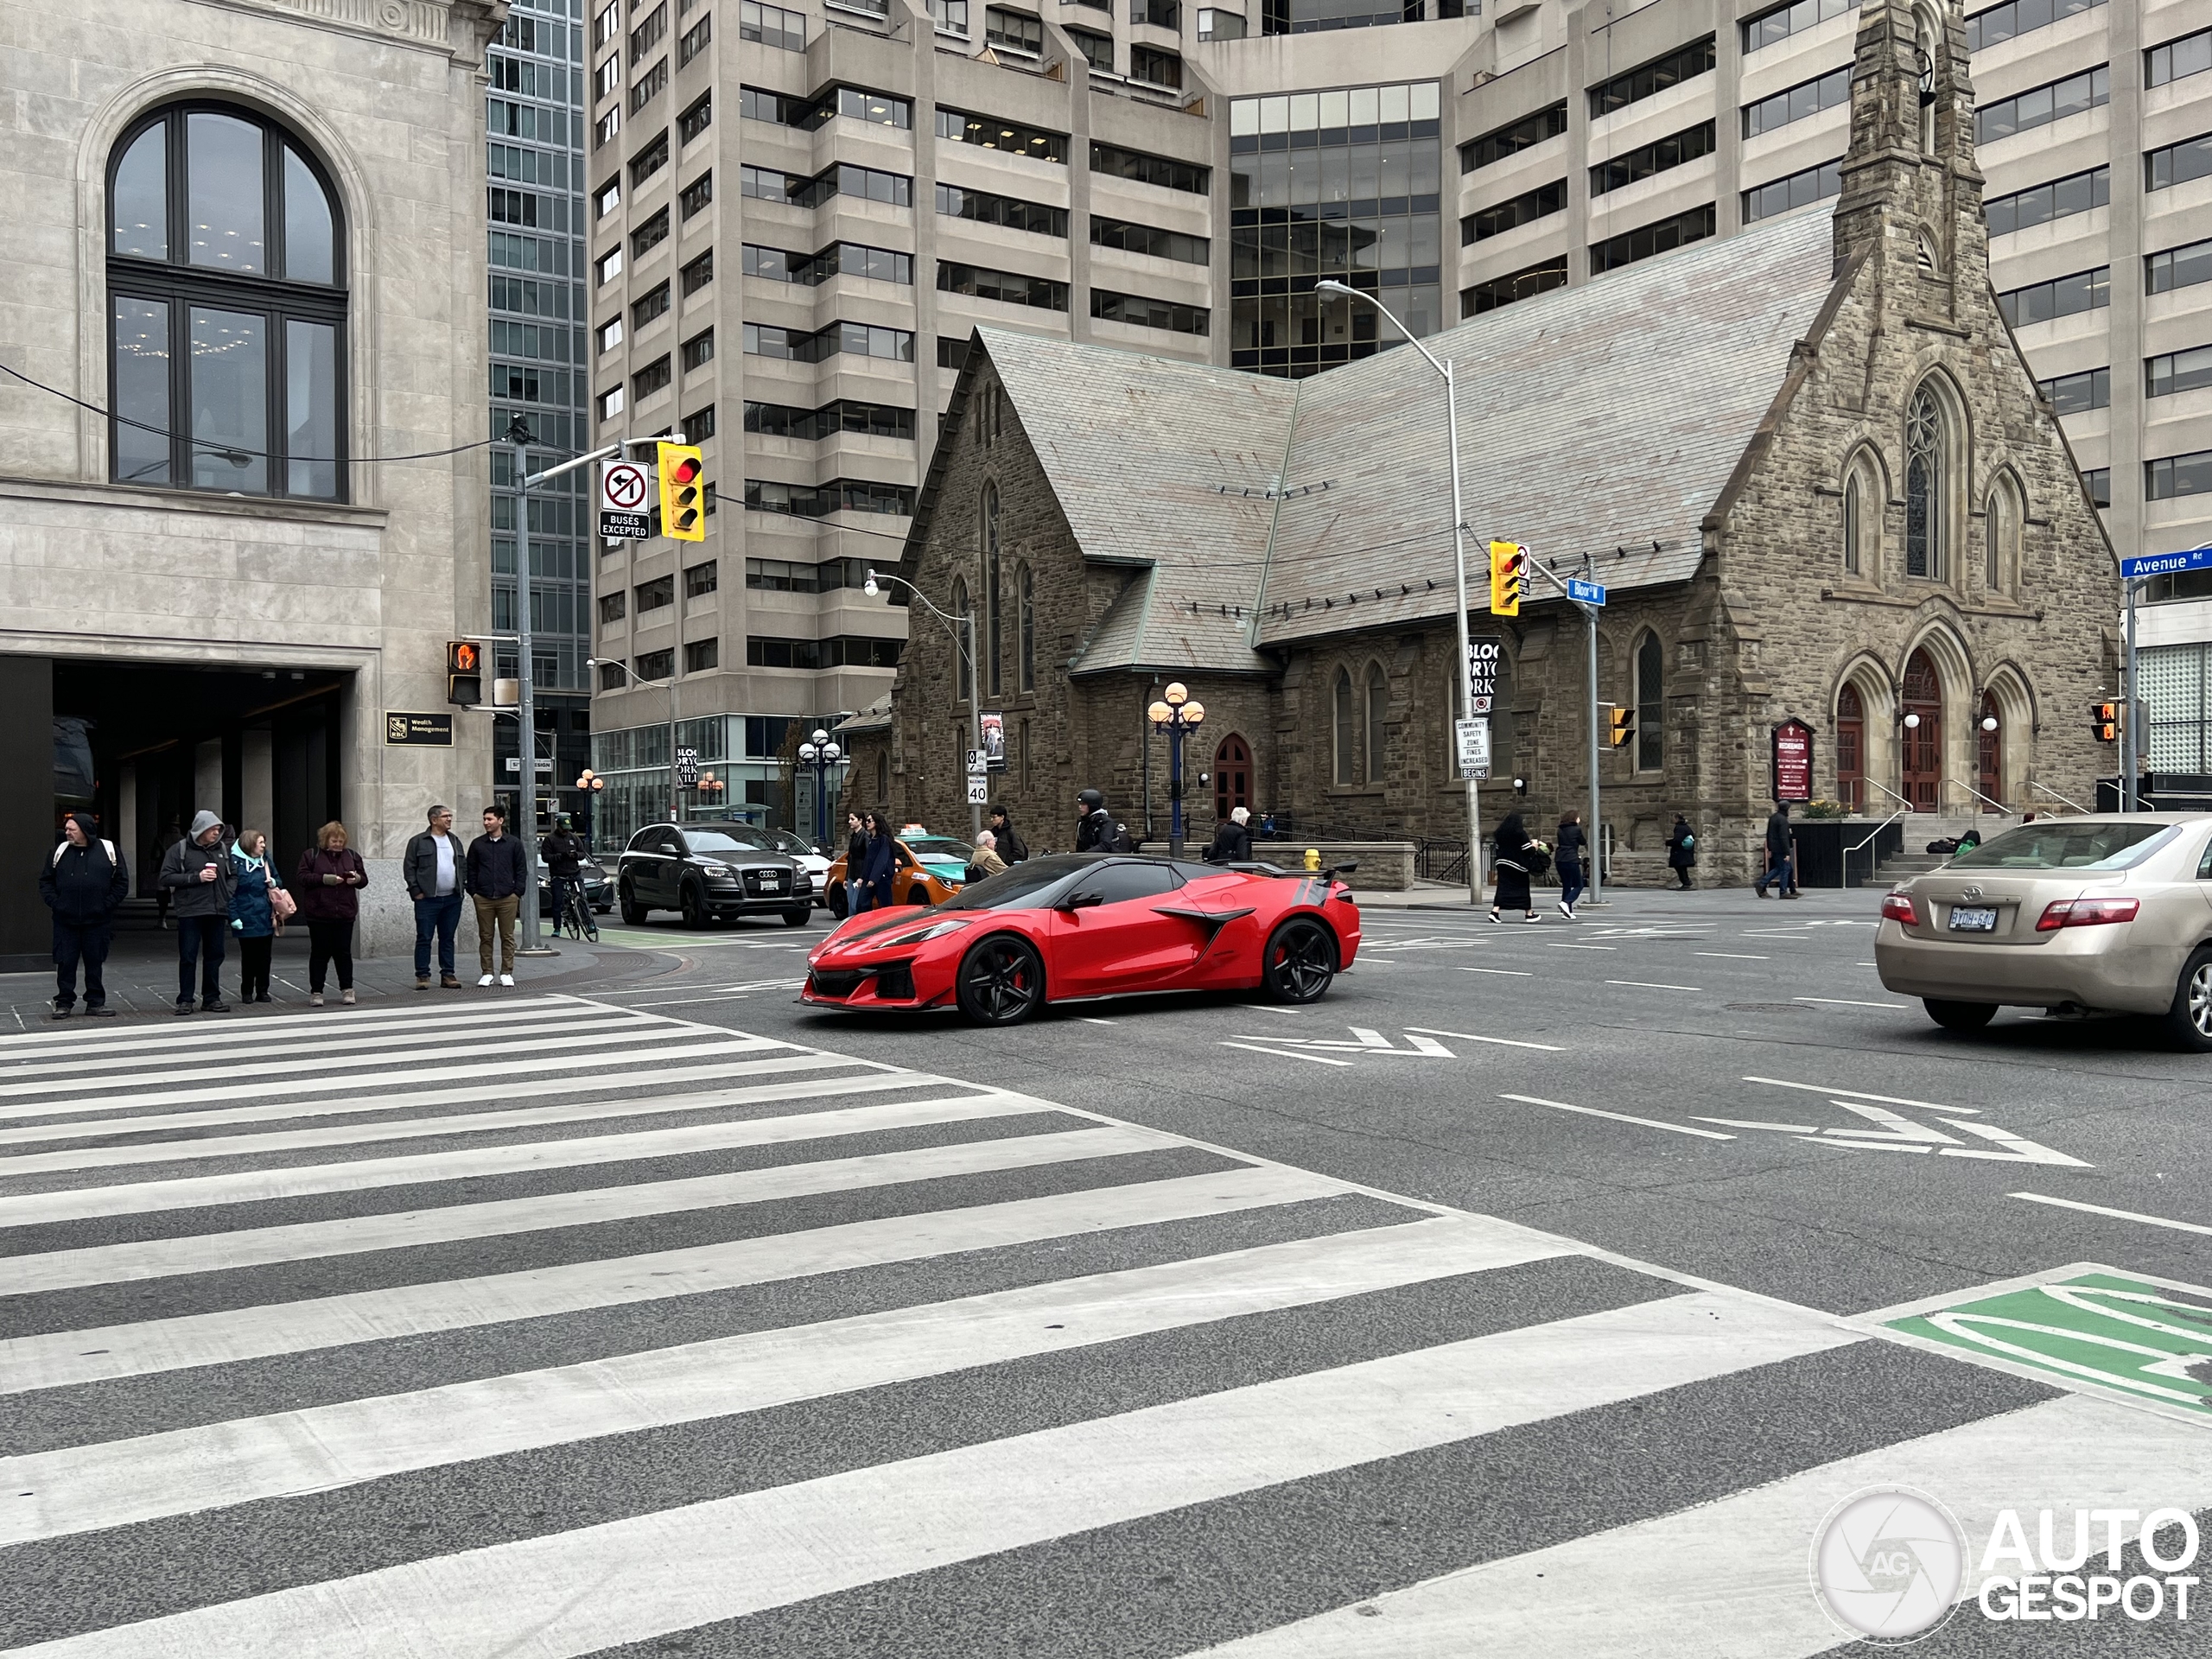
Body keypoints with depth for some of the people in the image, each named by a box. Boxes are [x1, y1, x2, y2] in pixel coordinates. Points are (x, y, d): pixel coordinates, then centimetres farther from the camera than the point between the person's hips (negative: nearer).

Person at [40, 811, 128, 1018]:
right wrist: (54, 902, -3)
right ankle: (63, 1003, 12)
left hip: (97, 921, -1)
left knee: (95, 962, 6)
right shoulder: (60, 851, 6)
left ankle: (96, 1003, 15)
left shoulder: (108, 850, 1)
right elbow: (45, 881, 11)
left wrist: (107, 904, -7)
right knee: (65, 962, 3)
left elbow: (121, 882, 3)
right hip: (65, 921, 1)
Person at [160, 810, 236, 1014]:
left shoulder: (222, 849, 11)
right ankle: (185, 1000, 6)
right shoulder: (180, 850, -2)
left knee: (214, 956, 8)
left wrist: (228, 895, 3)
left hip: (217, 912, 4)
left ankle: (212, 998, 16)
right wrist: (196, 878, -15)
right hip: (190, 912, -4)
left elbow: (233, 875, 20)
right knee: (188, 957, -1)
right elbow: (166, 878, -7)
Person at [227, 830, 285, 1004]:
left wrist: (274, 883, -4)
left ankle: (262, 991, 17)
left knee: (264, 956, 9)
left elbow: (278, 881, 21)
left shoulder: (265, 860, 8)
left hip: (266, 917, 5)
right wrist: (234, 917, -15)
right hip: (247, 919, -5)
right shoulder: (236, 862, -10)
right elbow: (229, 891, -11)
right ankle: (247, 992, 16)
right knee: (248, 957, 4)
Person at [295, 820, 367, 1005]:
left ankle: (347, 990, 14)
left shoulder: (351, 856, 11)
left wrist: (357, 879, -10)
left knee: (344, 953, 5)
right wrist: (323, 879, -19)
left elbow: (364, 879, 13)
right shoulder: (311, 855, 2)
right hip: (319, 914, -2)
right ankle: (316, 992, 10)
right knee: (320, 953, 3)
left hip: (345, 914, 2)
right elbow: (301, 877, -7)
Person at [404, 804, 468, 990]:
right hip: (427, 899, -4)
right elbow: (409, 867, -2)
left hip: (452, 899, 4)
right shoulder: (418, 842, 0)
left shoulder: (455, 841, 15)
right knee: (424, 938, -2)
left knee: (448, 938, 8)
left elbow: (464, 865, 19)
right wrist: (416, 890, -8)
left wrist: (462, 887, 8)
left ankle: (448, 974, 13)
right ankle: (422, 976, 2)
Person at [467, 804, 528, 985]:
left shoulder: (514, 844, 4)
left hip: (507, 898, -2)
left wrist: (518, 892, -3)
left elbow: (521, 869, 4)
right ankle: (487, 972, 11)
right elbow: (471, 870, 11)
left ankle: (506, 973, 9)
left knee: (507, 937, 2)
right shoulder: (477, 844, 8)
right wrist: (473, 891, 2)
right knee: (485, 937, 4)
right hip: (483, 898, 2)